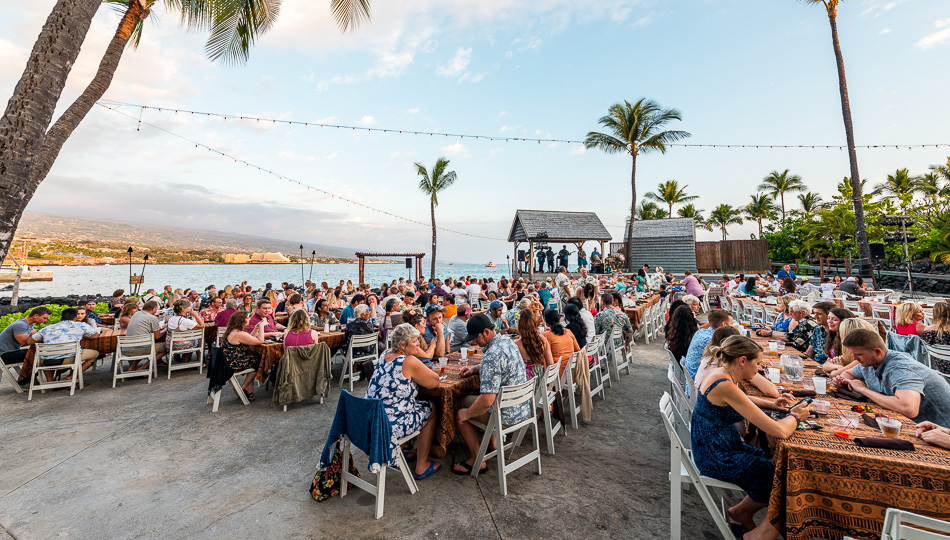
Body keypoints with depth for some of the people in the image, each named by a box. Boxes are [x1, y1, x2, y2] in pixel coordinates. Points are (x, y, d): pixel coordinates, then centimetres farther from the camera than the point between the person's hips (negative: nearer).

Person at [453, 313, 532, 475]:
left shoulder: (492, 356, -29)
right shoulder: (507, 340, 1)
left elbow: (487, 401, -31)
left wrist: (466, 414, -14)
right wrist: (475, 368, 7)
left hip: (507, 416, -9)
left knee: (459, 407, 7)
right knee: (473, 396, 28)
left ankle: (477, 460, 15)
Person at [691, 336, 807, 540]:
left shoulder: (720, 374, 2)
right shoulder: (726, 386, -29)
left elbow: (742, 399, 25)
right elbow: (779, 431, -26)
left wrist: (771, 404, 8)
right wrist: (795, 415, -5)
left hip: (716, 449, 9)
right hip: (718, 459, -9)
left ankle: (742, 511, 31)